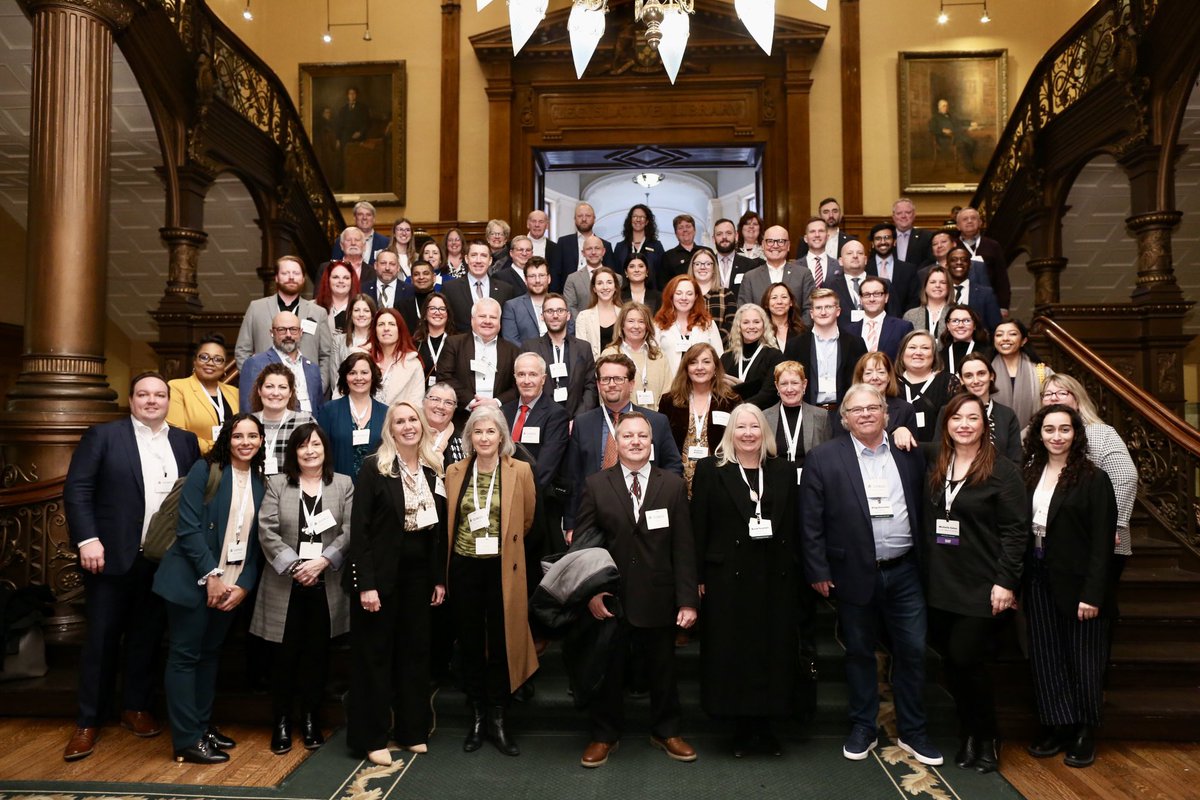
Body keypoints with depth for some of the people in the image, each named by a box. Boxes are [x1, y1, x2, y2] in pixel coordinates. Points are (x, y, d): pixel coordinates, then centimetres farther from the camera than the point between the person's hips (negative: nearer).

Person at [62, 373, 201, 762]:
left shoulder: (186, 441, 8)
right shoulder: (103, 435, -1)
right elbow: (76, 489, -6)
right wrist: (87, 539, -16)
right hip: (112, 556, -3)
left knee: (146, 637, 13)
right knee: (101, 637, 6)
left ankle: (137, 708, 27)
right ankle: (88, 722, 17)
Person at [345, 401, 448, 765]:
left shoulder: (433, 471, 7)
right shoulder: (374, 468, -8)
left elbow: (439, 528, 10)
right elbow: (359, 529, -12)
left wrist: (440, 578, 8)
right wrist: (365, 583, -18)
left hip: (419, 573, 5)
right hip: (381, 573, -5)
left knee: (415, 650, 12)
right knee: (375, 654, 5)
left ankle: (413, 730, 26)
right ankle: (372, 737, 17)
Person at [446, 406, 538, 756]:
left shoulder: (520, 471, -3)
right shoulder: (455, 472, 4)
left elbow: (527, 520, 6)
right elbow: (448, 522, 14)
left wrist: (502, 542, 9)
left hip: (503, 569, -2)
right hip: (465, 568, 2)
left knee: (501, 644, 4)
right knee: (469, 644, 10)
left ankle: (497, 721, 17)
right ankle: (476, 717, 24)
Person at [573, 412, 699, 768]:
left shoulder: (673, 485, 1)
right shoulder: (595, 484, 0)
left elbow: (683, 546, -2)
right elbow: (585, 542, -1)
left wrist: (688, 599, -6)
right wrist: (591, 591, -11)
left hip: (658, 597, 1)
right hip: (610, 598, 0)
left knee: (662, 670, 15)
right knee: (608, 670, 13)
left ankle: (665, 732, 35)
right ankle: (604, 735, 31)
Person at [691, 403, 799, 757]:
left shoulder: (783, 471, 9)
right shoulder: (710, 470, 0)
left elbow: (794, 526, 7)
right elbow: (698, 526, -3)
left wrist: (797, 575, 3)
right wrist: (698, 577, -8)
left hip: (776, 577, 3)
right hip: (728, 576, -2)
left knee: (774, 649, 7)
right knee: (732, 650, 3)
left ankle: (764, 723, 22)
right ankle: (741, 726, 18)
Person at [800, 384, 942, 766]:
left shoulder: (909, 454, 4)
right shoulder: (823, 459, -5)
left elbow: (923, 509, 8)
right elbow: (811, 521, -6)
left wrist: (927, 562, 6)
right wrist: (818, 571, -8)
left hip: (904, 572, 2)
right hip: (855, 573, -2)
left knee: (912, 651, 9)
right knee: (859, 652, 11)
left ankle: (912, 733, 26)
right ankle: (862, 729, 28)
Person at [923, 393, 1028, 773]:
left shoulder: (1002, 470, -6)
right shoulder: (935, 470, 9)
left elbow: (1015, 530, -9)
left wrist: (1006, 582, -14)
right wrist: (924, 576, 6)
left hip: (981, 589, -5)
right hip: (941, 586, 5)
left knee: (966, 660, -3)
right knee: (952, 663, 9)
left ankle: (986, 740, 19)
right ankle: (967, 736, 27)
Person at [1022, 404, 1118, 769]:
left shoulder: (1093, 479, -8)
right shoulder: (1031, 475, 6)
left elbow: (1102, 541, -11)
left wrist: (1092, 593, -16)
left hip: (1076, 582, -4)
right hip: (1039, 579, 4)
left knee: (1083, 658, 7)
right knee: (1045, 657, 9)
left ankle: (1084, 733, 23)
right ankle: (1055, 727, 22)